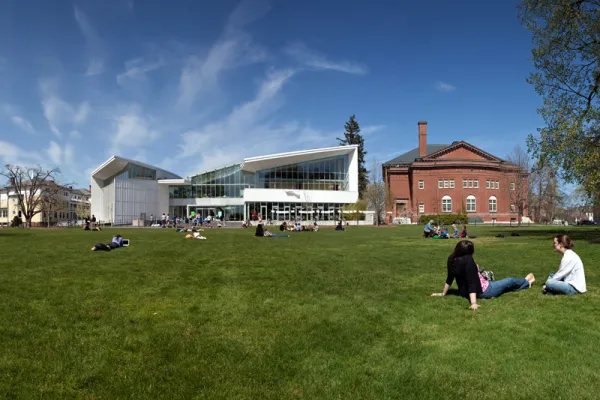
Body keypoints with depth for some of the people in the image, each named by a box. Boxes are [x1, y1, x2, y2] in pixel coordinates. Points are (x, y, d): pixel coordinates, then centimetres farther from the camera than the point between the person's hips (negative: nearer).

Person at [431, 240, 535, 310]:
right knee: (510, 281, 20)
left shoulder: (452, 259, -10)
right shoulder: (468, 261, -32)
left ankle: (525, 283, 55)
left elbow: (449, 278, -1)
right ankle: (526, 282, 52)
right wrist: (473, 303, -40)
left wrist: (443, 293, 9)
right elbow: (472, 283, -37)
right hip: (482, 292, -7)